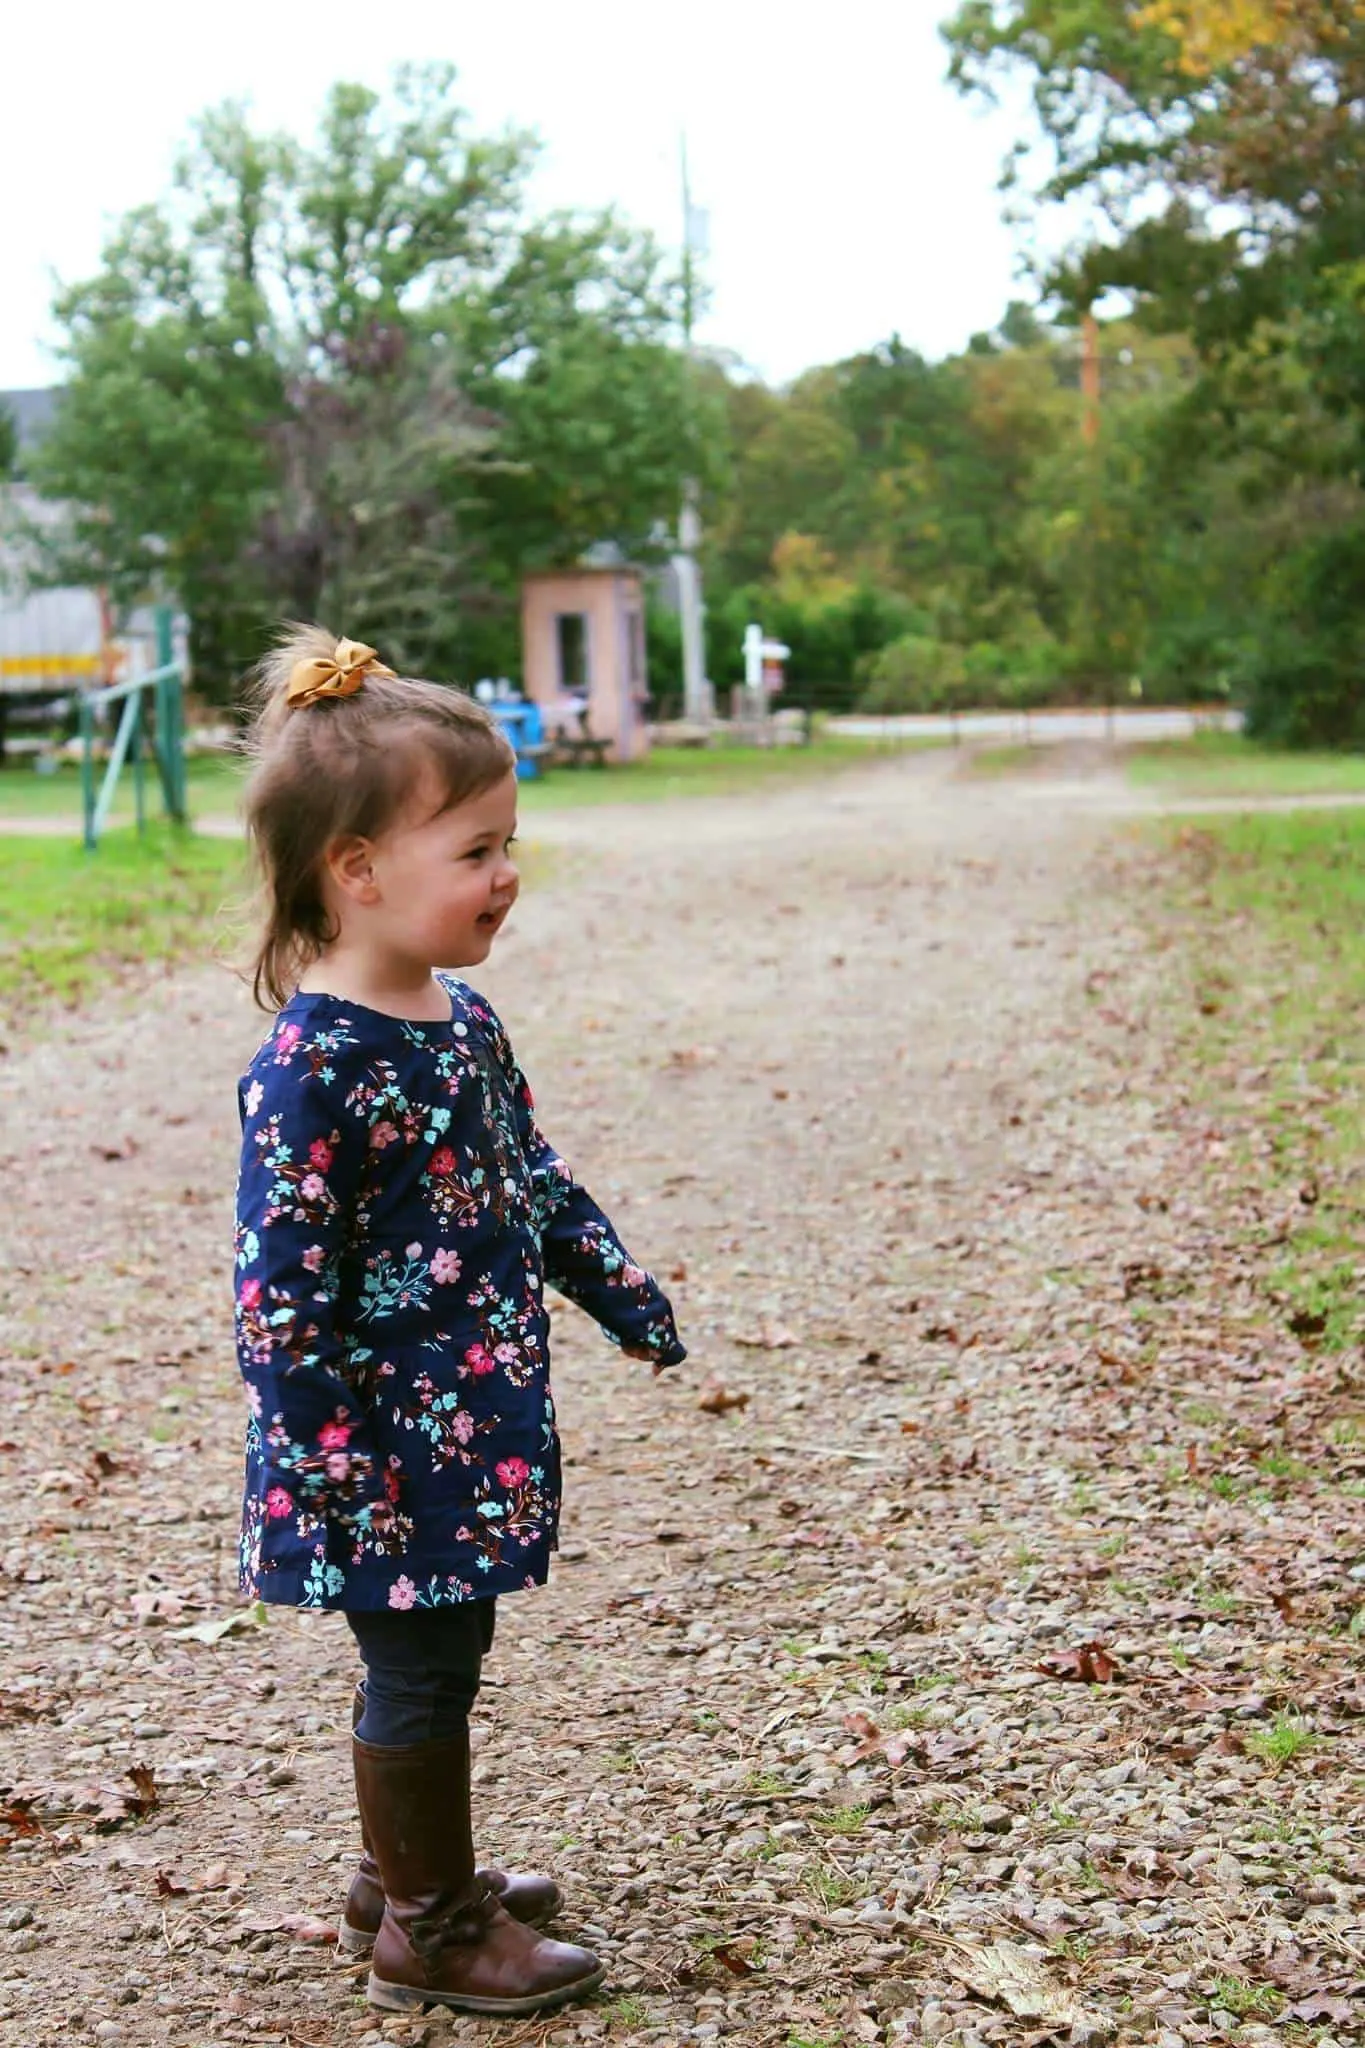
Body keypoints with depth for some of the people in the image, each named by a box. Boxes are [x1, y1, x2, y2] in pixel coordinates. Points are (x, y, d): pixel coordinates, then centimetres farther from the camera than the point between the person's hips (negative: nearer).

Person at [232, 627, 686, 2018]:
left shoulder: (461, 1017, 5)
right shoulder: (313, 1069, -23)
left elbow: (532, 1174, 20)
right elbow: (281, 1282, -22)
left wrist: (617, 1287, 23)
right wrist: (327, 1460, -21)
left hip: (474, 1424, 9)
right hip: (390, 1450, -8)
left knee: (433, 1660, 21)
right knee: (420, 1673, 6)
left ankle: (409, 1874, 39)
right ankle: (426, 1932, 23)